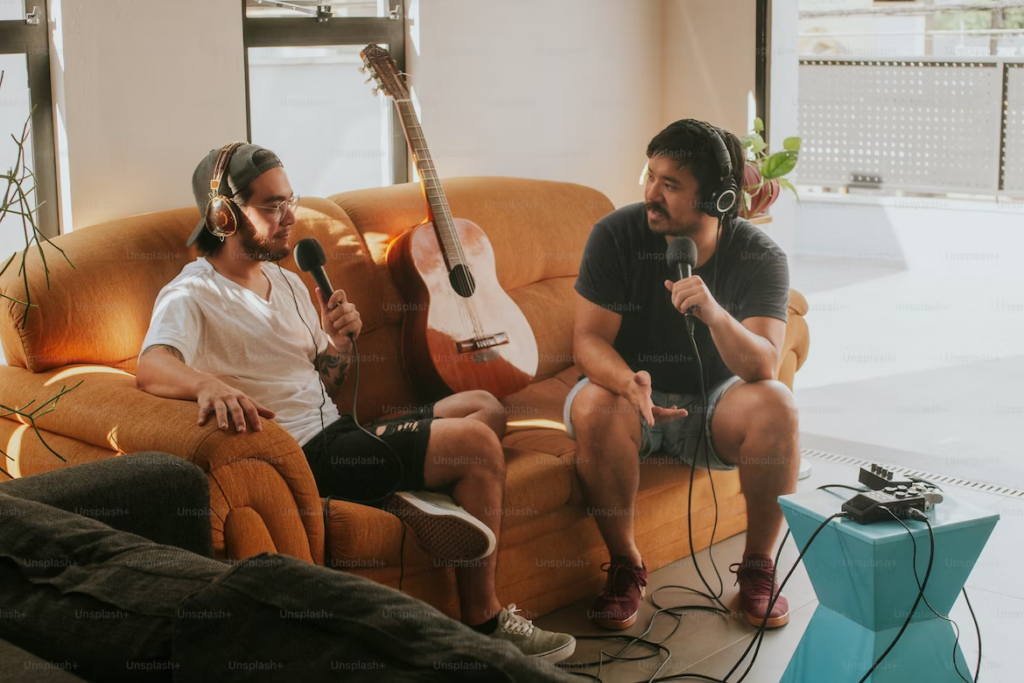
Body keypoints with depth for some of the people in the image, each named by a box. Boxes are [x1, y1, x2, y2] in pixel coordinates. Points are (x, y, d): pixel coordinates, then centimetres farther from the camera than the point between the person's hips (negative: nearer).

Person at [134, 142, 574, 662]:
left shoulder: (286, 283, 15)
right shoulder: (192, 297, -12)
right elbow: (152, 367, -33)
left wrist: (340, 341, -3)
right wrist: (211, 385, -54)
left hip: (337, 430, 9)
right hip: (306, 455, -9)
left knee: (485, 408, 14)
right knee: (478, 444, -16)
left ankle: (425, 491, -5)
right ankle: (483, 627, -10)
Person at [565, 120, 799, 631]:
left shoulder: (760, 257, -14)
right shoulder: (616, 235, -14)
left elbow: (761, 367, -25)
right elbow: (589, 339, -16)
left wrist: (716, 316, -46)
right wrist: (629, 382, -38)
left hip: (714, 402, 0)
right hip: (630, 391, 0)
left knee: (776, 406, -29)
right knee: (594, 407, -33)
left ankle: (758, 565, -8)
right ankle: (625, 564, -13)